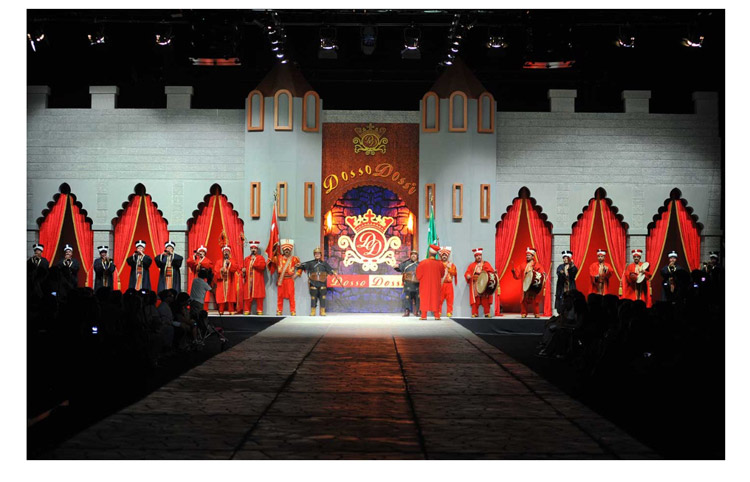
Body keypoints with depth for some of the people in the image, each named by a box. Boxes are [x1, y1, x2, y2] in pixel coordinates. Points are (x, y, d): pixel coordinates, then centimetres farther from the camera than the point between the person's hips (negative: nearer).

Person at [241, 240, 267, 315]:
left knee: (258, 295, -6)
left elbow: (263, 266, -9)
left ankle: (259, 311, -2)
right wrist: (243, 271, 0)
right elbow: (244, 267, 22)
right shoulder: (247, 259, 19)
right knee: (247, 296, -1)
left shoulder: (260, 257, 7)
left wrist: (254, 261, -10)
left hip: (258, 281, -3)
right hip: (248, 280, 3)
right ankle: (247, 311, 4)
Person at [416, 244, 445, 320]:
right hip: (436, 284, 2)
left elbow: (418, 274, -5)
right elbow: (442, 274, 8)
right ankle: (436, 315, 9)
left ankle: (424, 315, 1)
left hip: (425, 284, -2)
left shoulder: (423, 263, -14)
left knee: (424, 298, 5)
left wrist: (420, 279, 15)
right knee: (435, 298, 11)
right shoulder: (440, 263, -7)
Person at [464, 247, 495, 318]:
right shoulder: (472, 265, 14)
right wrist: (468, 276, -17)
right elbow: (467, 273, 6)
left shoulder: (486, 264, 13)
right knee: (475, 300, -3)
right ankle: (475, 313, 1)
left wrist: (493, 272, -18)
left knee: (485, 300, -5)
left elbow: (491, 271, 5)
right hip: (475, 286, 1)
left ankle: (487, 313, -2)